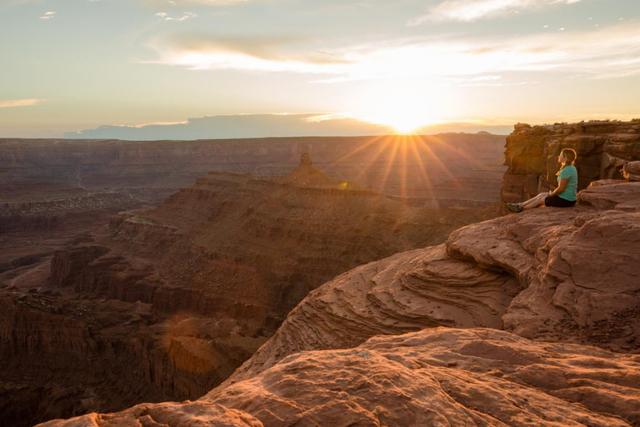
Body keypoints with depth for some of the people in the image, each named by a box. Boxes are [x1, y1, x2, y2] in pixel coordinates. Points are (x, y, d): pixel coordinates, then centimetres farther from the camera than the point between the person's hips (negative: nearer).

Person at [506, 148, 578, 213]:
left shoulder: (566, 170, -22)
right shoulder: (572, 168, 10)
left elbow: (561, 188, -21)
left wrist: (551, 194, -4)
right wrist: (553, 193, 9)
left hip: (565, 200, -9)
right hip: (570, 197, 9)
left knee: (540, 199, 4)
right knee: (541, 195, 14)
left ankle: (521, 208, 19)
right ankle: (520, 205, 17)